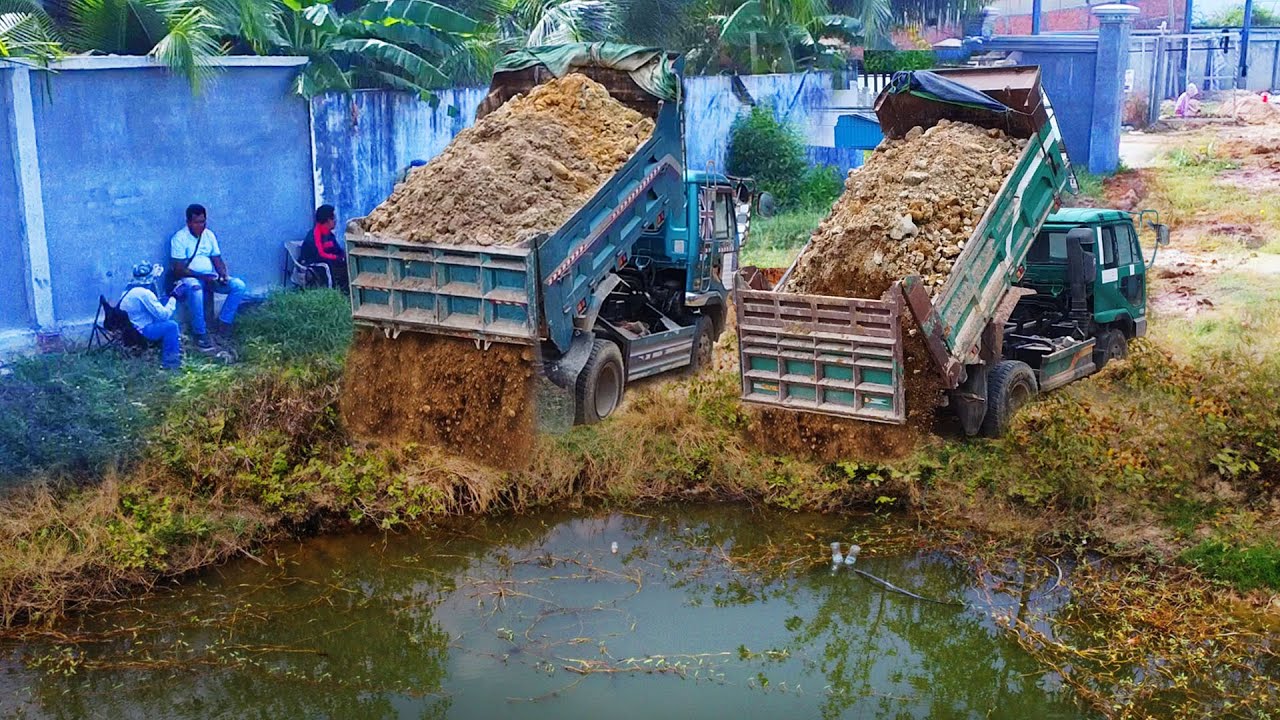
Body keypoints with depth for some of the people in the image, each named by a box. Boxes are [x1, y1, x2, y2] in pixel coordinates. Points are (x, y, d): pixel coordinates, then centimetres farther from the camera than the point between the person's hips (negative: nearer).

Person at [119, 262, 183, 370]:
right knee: (171, 325, -17)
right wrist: (174, 297, -10)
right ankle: (170, 360, -8)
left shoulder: (130, 290, 8)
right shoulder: (144, 293, -20)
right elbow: (164, 315, -18)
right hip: (139, 332, -10)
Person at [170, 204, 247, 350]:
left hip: (210, 277, 6)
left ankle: (224, 322, -12)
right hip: (189, 278, -5)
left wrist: (224, 275, -14)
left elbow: (217, 260, 8)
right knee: (195, 288, -42)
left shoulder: (209, 235, 8)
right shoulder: (179, 238, -10)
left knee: (239, 285, -18)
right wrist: (202, 276, -24)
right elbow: (179, 270, -15)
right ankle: (200, 333, -33)